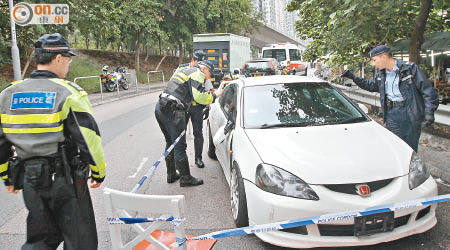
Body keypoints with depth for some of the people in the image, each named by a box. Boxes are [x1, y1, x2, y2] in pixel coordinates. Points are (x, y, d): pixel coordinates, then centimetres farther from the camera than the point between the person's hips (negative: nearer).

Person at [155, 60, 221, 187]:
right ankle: (185, 178, 4)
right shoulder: (197, 73, -1)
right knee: (179, 146, -3)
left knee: (170, 142, 19)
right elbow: (199, 96, -13)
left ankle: (171, 174, 27)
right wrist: (214, 95, 3)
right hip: (172, 110, -10)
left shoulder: (186, 72, 29)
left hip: (160, 107, 10)